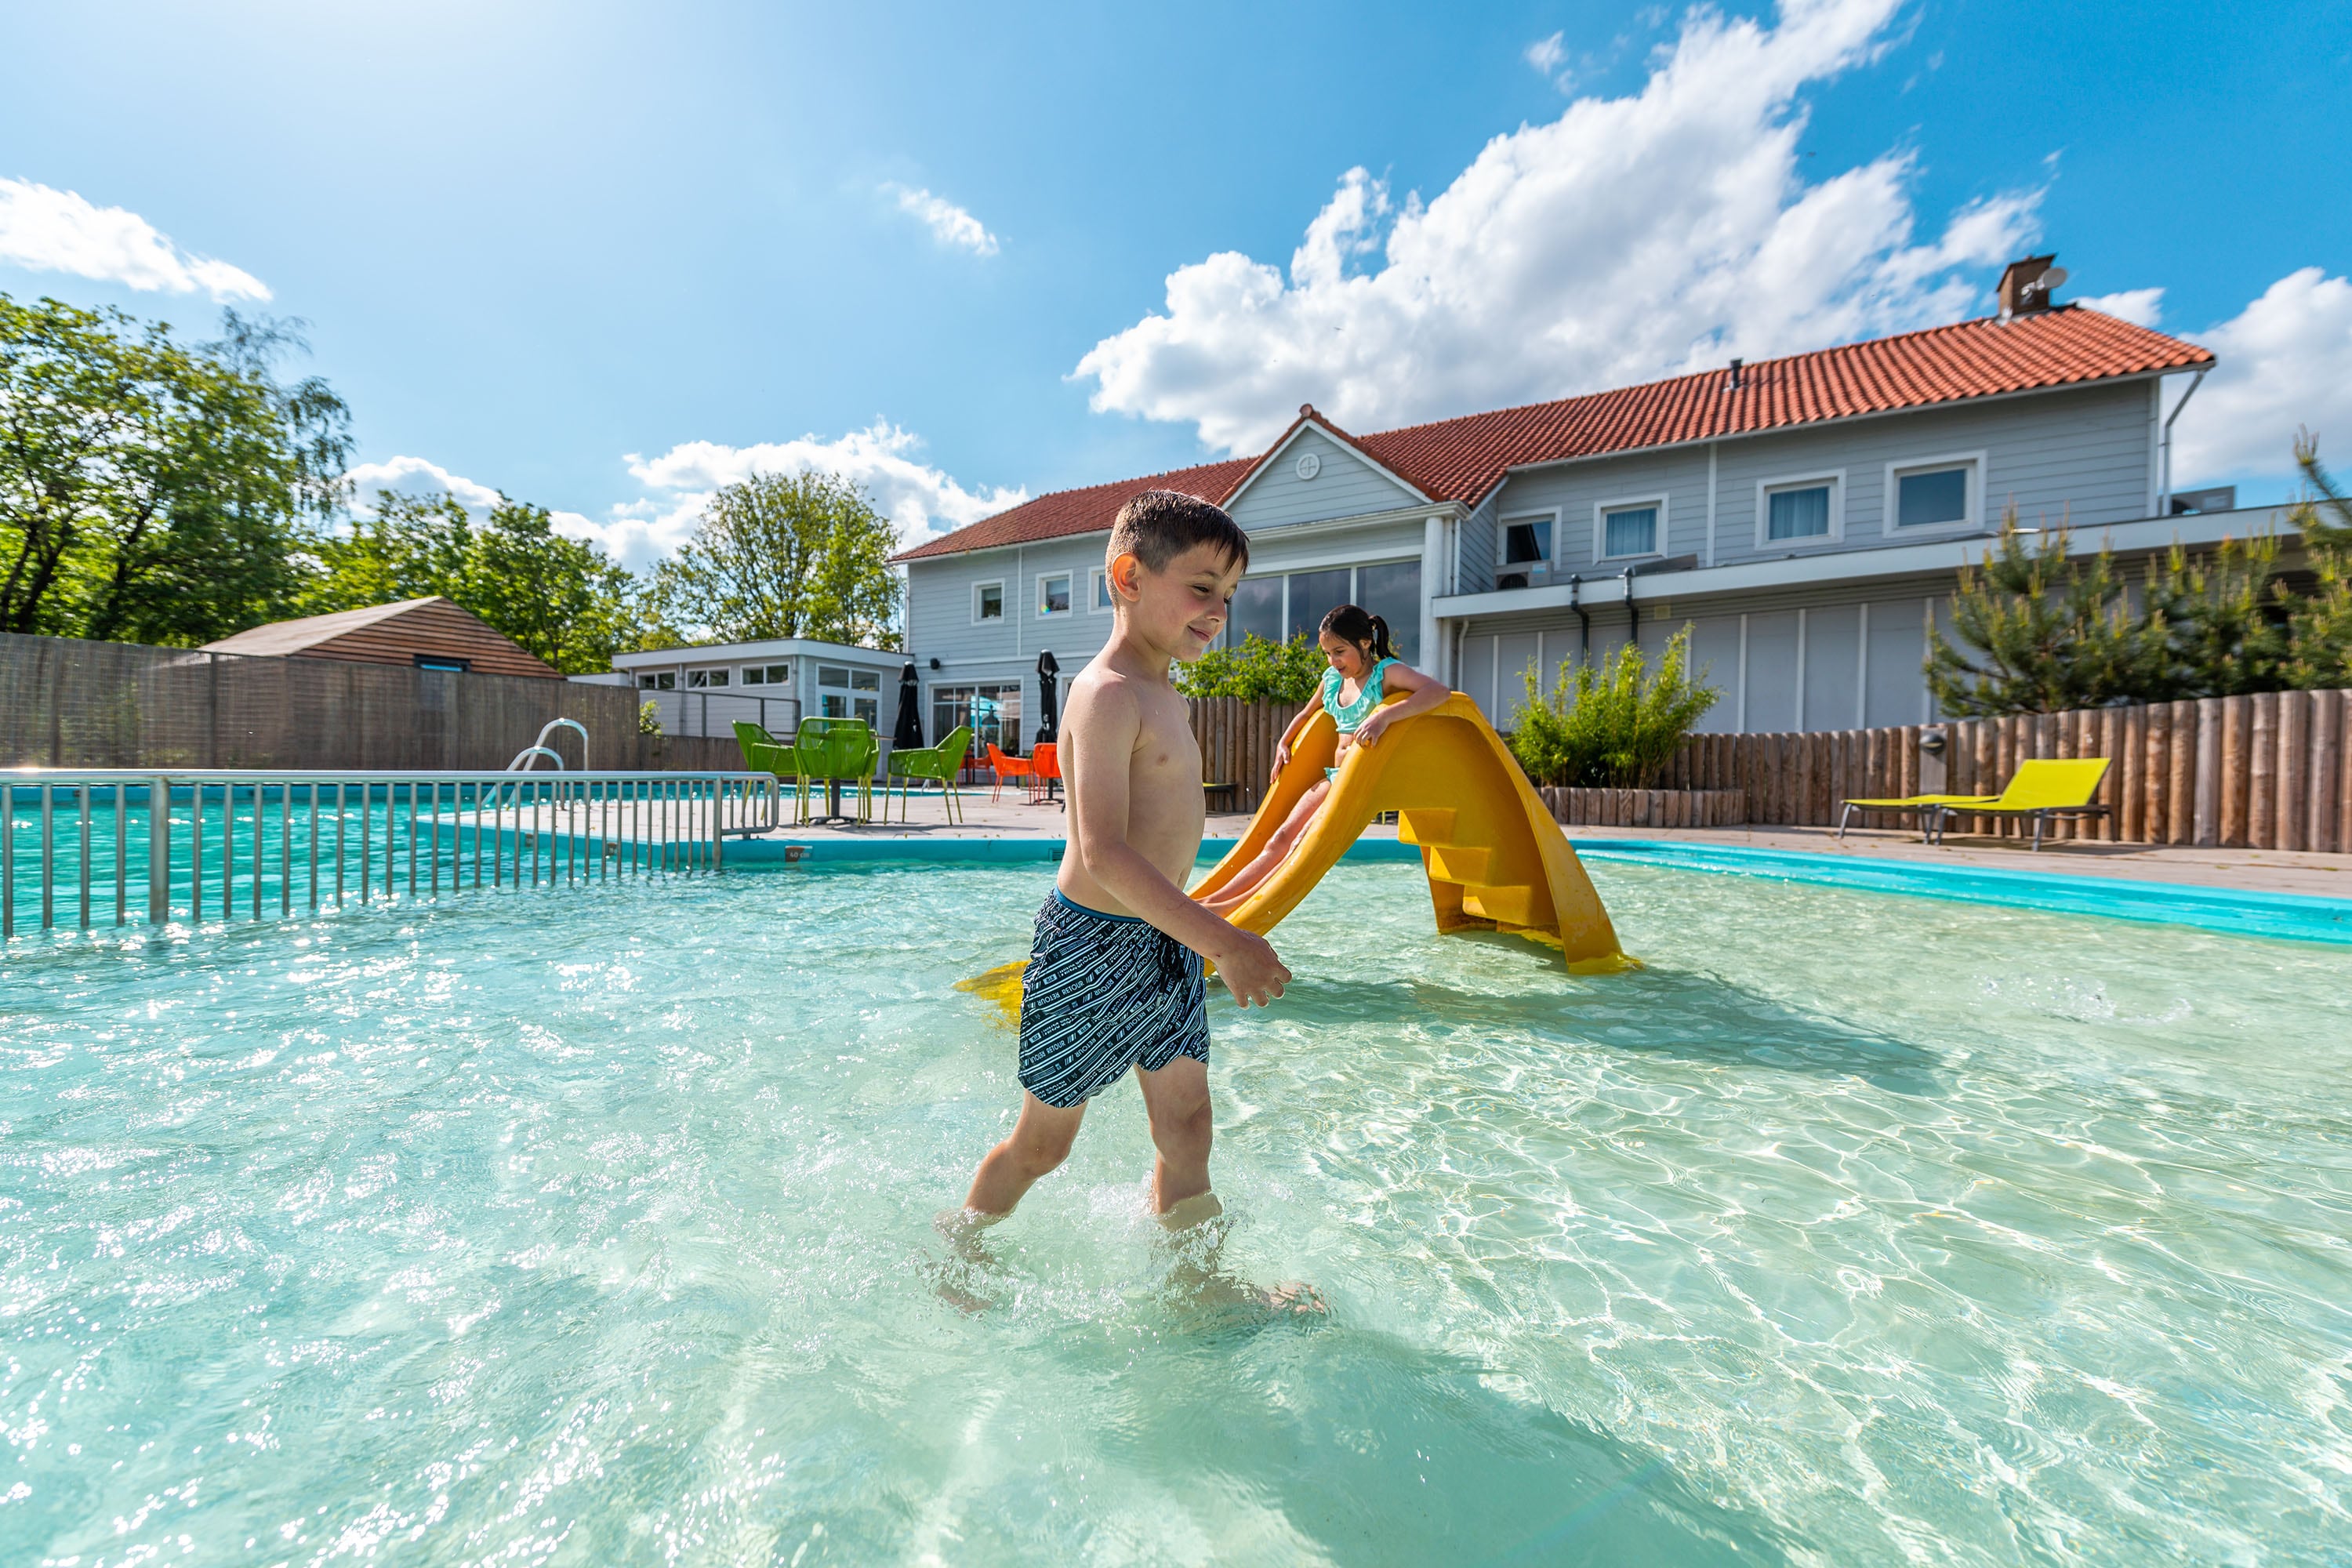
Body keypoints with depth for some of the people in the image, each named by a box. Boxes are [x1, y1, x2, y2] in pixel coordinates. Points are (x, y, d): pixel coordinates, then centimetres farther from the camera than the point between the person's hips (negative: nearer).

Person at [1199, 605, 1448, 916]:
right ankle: (1212, 901, -13)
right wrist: (1283, 743, 23)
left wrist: (1385, 716, -38)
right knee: (1281, 839, -6)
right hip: (1333, 776, 7)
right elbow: (1307, 714, 35)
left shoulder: (1387, 672, -7)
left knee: (1305, 843, -20)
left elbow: (1439, 691, -27)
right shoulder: (1333, 678, 14)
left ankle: (1240, 905, -23)